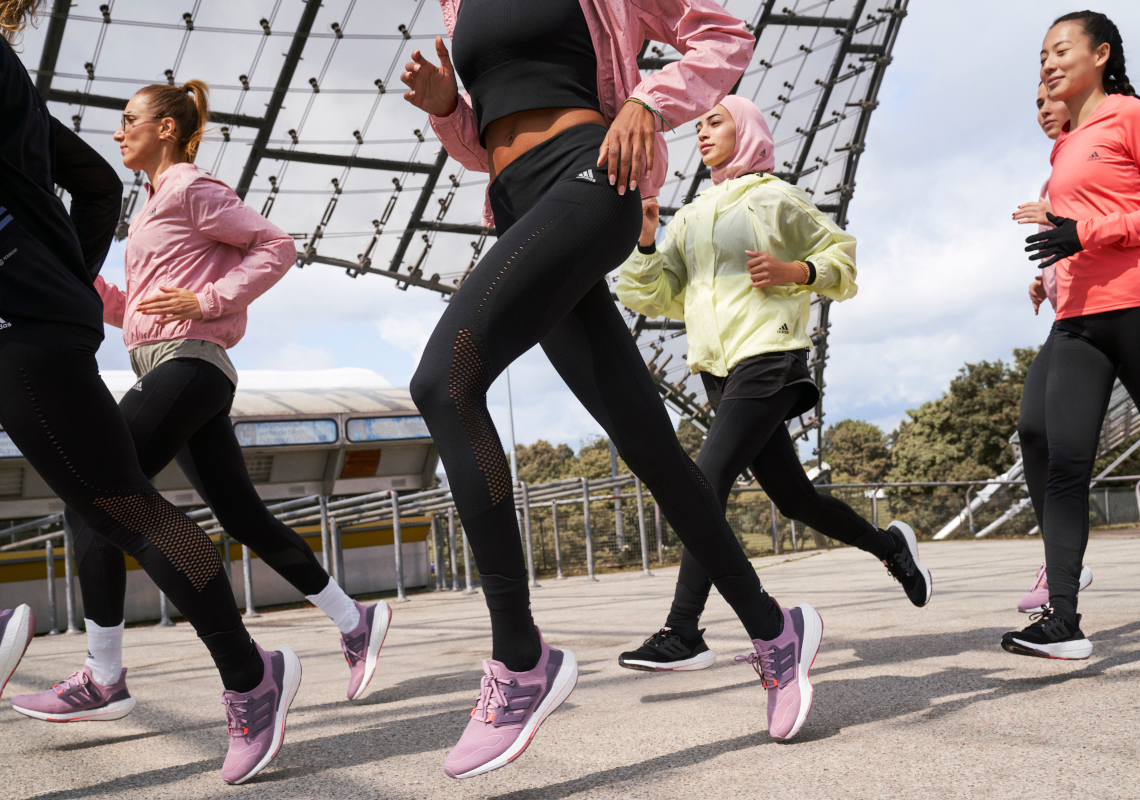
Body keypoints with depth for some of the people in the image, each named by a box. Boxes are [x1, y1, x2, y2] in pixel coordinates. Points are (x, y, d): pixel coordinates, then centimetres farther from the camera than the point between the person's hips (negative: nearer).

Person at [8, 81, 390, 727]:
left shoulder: (191, 189, -3)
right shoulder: (156, 206, 25)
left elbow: (278, 246, -10)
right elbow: (133, 312, 24)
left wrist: (207, 299, -16)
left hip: (187, 362, -10)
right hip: (166, 366, 10)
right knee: (244, 515, 9)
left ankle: (104, 679, -12)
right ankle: (355, 620, 14)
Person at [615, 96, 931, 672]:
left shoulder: (775, 198, 5)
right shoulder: (690, 218, 20)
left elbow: (842, 258, 9)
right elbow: (652, 295, 15)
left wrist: (792, 271, -9)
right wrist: (644, 243, -2)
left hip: (768, 359, -7)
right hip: (717, 370, 7)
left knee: (706, 480, -20)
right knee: (793, 496, 11)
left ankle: (683, 634, -22)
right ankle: (889, 544, 35)